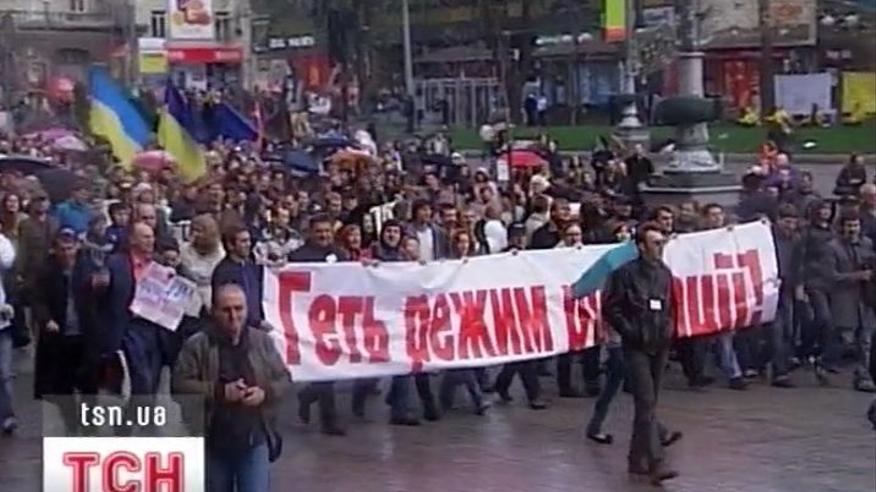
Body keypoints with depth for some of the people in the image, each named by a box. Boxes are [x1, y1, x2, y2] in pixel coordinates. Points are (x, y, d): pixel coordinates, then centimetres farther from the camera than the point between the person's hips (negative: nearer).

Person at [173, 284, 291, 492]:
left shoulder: (262, 341, 3)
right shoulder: (197, 345, -5)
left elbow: (284, 380, 8)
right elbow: (179, 385, -11)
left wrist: (265, 393, -13)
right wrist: (220, 392, -19)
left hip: (255, 440, 0)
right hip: (213, 442, 0)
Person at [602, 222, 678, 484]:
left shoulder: (665, 273, 10)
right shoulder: (626, 273, -9)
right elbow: (610, 307, -8)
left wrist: (668, 329, 11)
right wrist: (629, 330, -11)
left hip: (660, 345, 6)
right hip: (637, 347, -6)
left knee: (647, 403, 11)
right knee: (646, 404, -12)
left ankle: (638, 458, 20)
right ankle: (656, 463, -17)